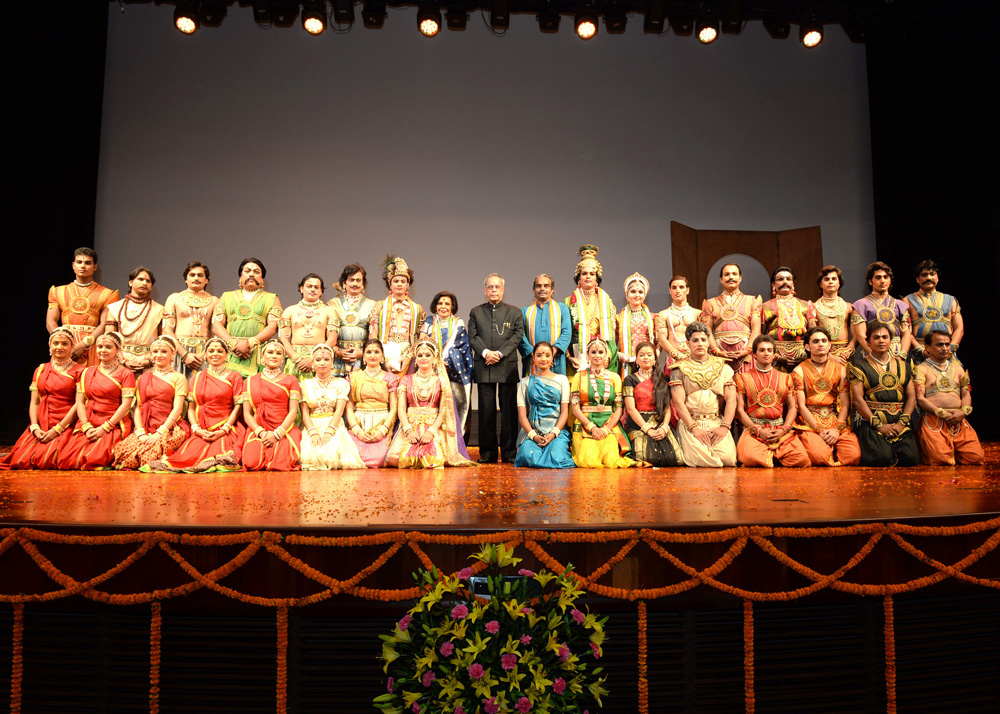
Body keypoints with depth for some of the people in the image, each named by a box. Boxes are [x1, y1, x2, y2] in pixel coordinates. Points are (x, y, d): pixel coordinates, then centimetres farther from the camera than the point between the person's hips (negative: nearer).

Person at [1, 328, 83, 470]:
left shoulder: (79, 371, 2)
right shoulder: (40, 370, 17)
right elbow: (34, 402, 11)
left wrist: (57, 429, -14)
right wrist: (35, 427, -5)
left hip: (65, 425, -4)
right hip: (41, 426, 4)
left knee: (47, 461, -23)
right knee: (22, 461, -16)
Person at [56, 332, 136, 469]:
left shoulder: (125, 374, 5)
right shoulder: (87, 373, 19)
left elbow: (126, 404, -5)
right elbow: (80, 402, 11)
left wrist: (104, 428, -12)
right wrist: (87, 427, -6)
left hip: (114, 426, -4)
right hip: (88, 425, 4)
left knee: (95, 458, -27)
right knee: (65, 460, -17)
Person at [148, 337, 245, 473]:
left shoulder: (234, 376, 10)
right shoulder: (197, 377, 19)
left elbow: (238, 406, 1)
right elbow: (191, 407, 14)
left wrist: (223, 430, -11)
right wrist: (197, 429, -5)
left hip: (227, 430, -3)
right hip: (201, 432, 3)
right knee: (189, 455, -25)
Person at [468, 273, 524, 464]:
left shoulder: (514, 312, 11)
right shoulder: (476, 312, 14)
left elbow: (518, 335, 0)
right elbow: (473, 336, 4)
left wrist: (500, 353, -12)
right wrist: (485, 352, -13)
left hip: (508, 365, -1)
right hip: (483, 366, 1)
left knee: (509, 409, 0)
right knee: (486, 409, 2)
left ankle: (509, 452, 8)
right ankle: (487, 452, 9)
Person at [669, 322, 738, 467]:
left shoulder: (723, 367, 15)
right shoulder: (680, 368, 8)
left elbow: (731, 399, 7)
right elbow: (678, 401, -3)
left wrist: (724, 426, -9)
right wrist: (694, 428, -14)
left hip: (718, 422, 2)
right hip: (689, 422, -2)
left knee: (727, 457, -23)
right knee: (699, 458, -26)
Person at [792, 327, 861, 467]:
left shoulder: (840, 369, 12)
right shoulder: (799, 371, 3)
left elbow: (845, 404, 6)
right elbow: (801, 406, -4)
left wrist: (837, 429, -10)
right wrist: (820, 430, -13)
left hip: (837, 422, 3)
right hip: (809, 423, -3)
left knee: (854, 455, -22)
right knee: (820, 456, -30)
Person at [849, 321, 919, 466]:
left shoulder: (903, 366, 19)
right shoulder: (861, 366, 6)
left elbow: (912, 397, 12)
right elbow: (858, 399, -3)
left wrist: (902, 423, -4)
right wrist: (879, 425, -11)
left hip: (899, 423, 3)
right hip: (870, 422, -3)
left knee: (910, 457, -21)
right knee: (882, 458, -27)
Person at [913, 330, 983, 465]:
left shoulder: (957, 368, 23)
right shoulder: (921, 369, 5)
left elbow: (966, 394, 18)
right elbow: (920, 398, -4)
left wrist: (963, 411, -3)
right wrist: (941, 413, -14)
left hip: (959, 420, 5)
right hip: (933, 420, -5)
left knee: (975, 457, -12)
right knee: (941, 459, -21)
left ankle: (952, 450, 17)